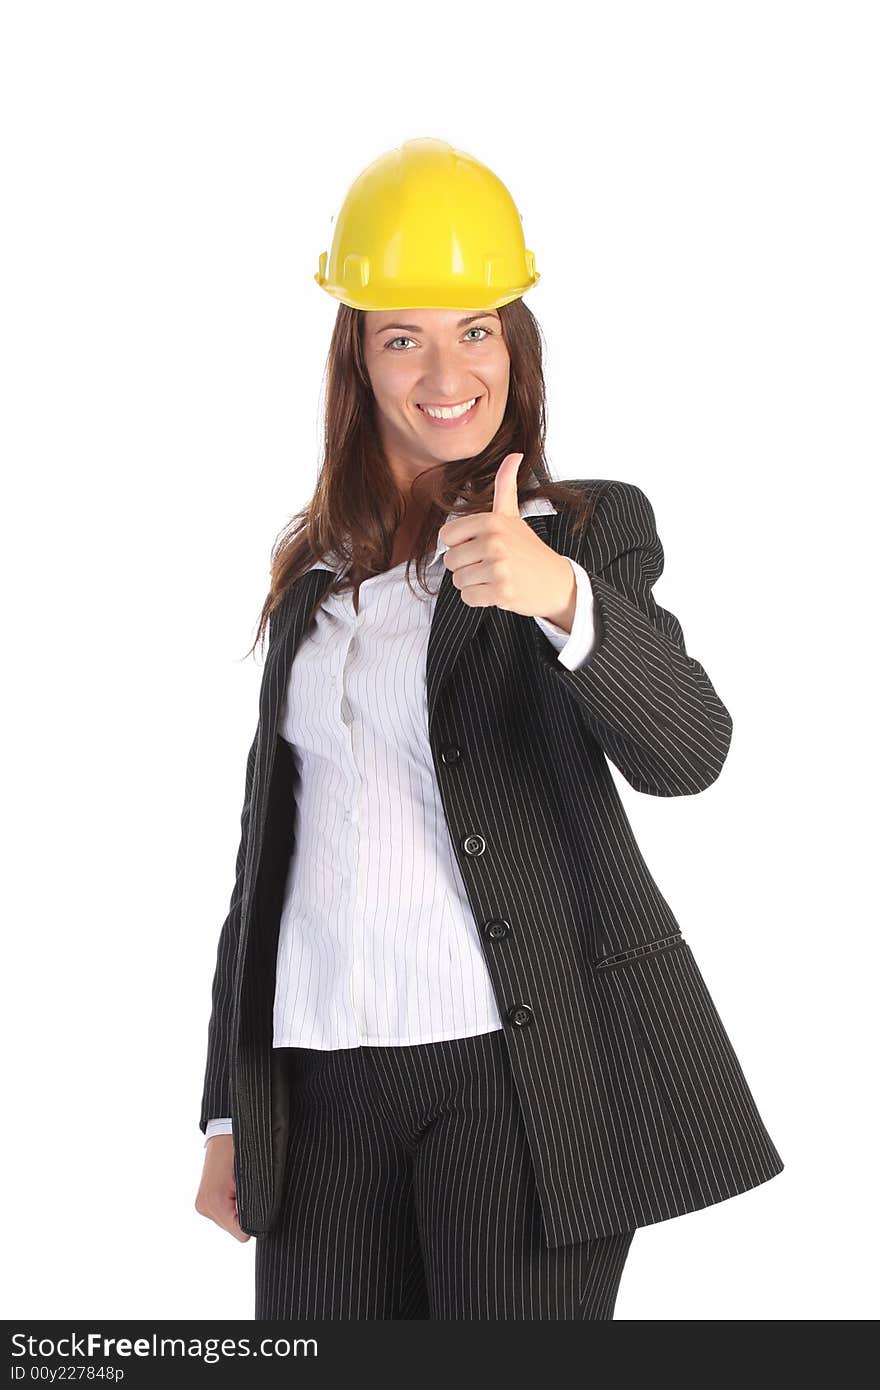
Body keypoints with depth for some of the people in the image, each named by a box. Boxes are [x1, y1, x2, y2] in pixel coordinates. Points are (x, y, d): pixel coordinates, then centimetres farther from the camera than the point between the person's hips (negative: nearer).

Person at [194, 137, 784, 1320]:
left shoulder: (586, 529, 1)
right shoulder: (314, 570, 13)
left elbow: (685, 755, -15)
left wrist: (560, 594, -34)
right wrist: (229, 1107, 16)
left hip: (523, 1066, -4)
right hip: (318, 1078, 4)